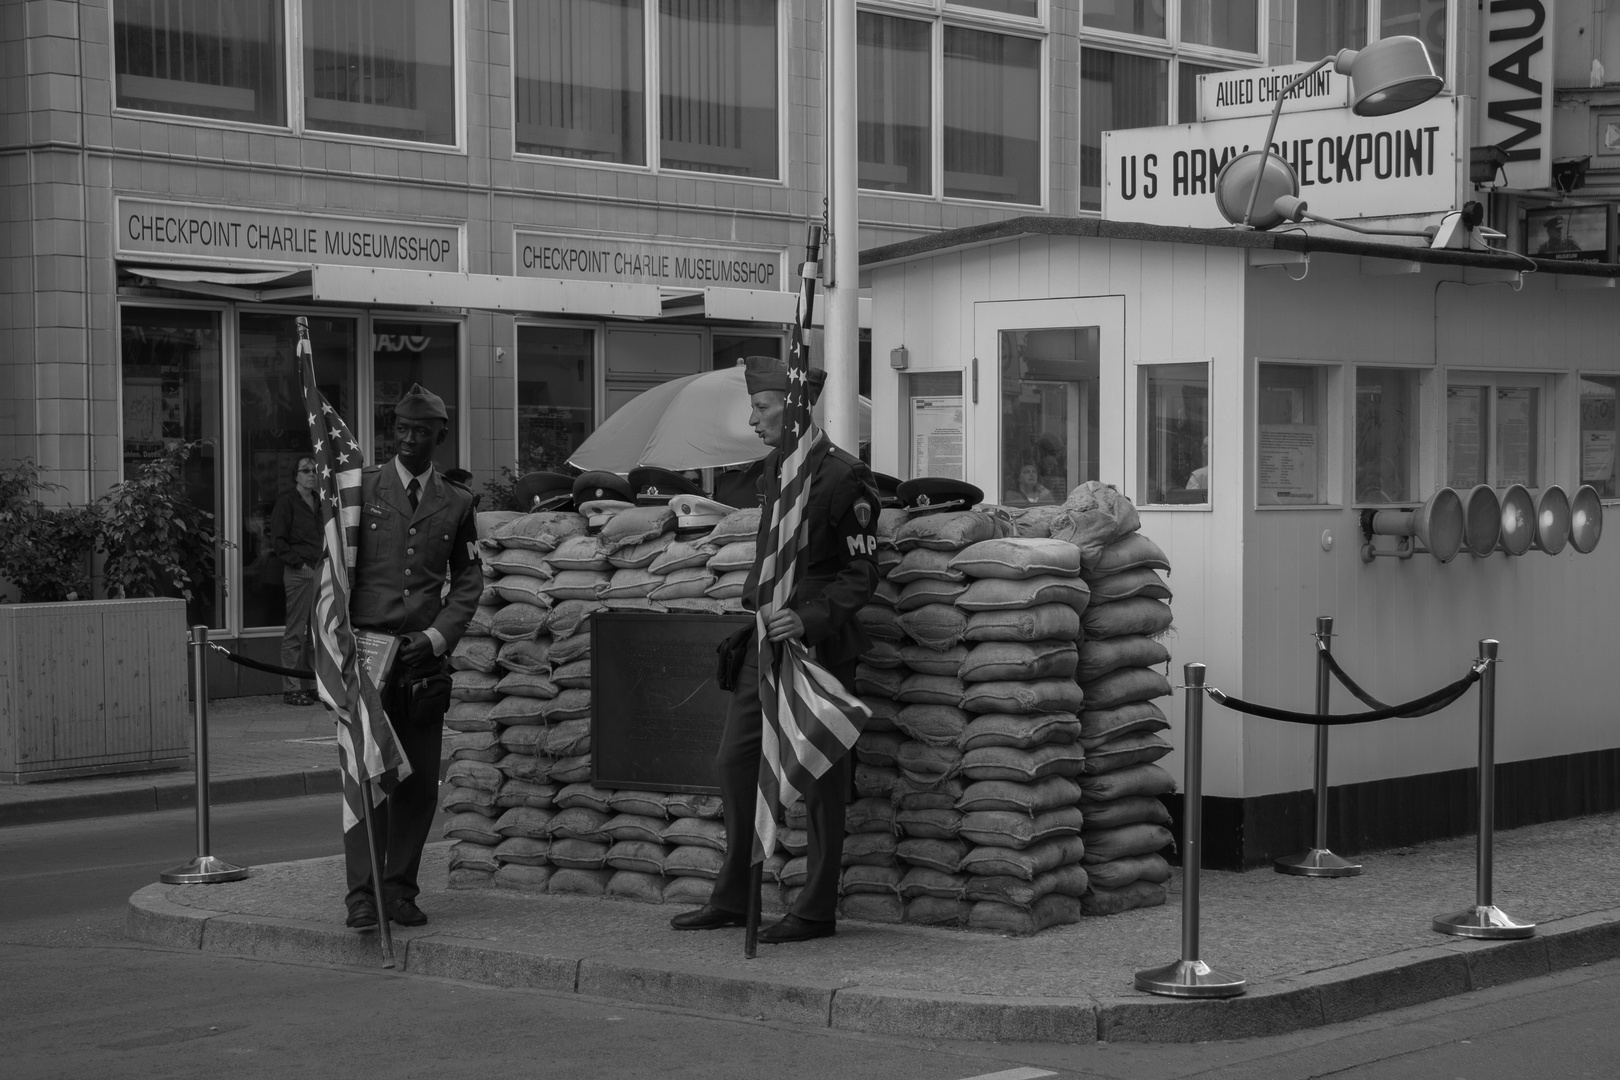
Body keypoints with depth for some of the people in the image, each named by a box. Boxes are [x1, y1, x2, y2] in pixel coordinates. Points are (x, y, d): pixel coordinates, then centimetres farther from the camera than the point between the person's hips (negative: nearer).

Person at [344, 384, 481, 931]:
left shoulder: (456, 502, 10)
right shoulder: (360, 487, 4)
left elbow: (469, 579, 14)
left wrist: (439, 635, -1)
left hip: (424, 655, 2)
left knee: (420, 781, 3)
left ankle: (401, 889, 14)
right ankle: (362, 894, -4)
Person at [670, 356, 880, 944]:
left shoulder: (844, 477, -14)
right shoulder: (773, 468, 12)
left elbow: (861, 576, -13)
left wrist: (811, 617, -25)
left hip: (817, 643, -8)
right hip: (766, 637, 8)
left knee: (817, 776, 0)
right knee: (735, 761, 10)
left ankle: (816, 910, 8)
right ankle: (731, 898, 19)